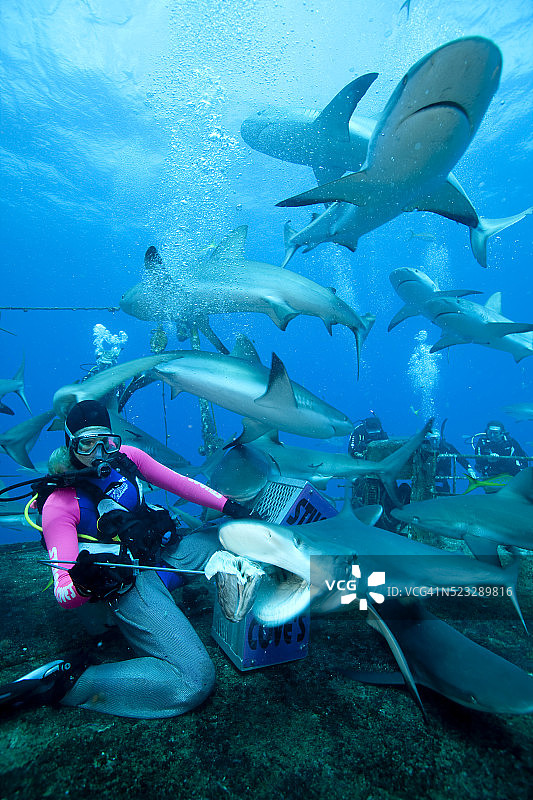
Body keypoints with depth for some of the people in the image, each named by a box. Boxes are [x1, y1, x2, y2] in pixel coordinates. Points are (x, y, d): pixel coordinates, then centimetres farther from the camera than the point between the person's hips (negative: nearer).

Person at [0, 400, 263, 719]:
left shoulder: (124, 456, -1)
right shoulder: (61, 503, -16)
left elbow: (180, 483, 7)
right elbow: (64, 596, -21)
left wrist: (229, 505, 0)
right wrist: (82, 585, -46)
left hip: (167, 550, 7)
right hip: (130, 580, -7)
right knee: (193, 682, -20)